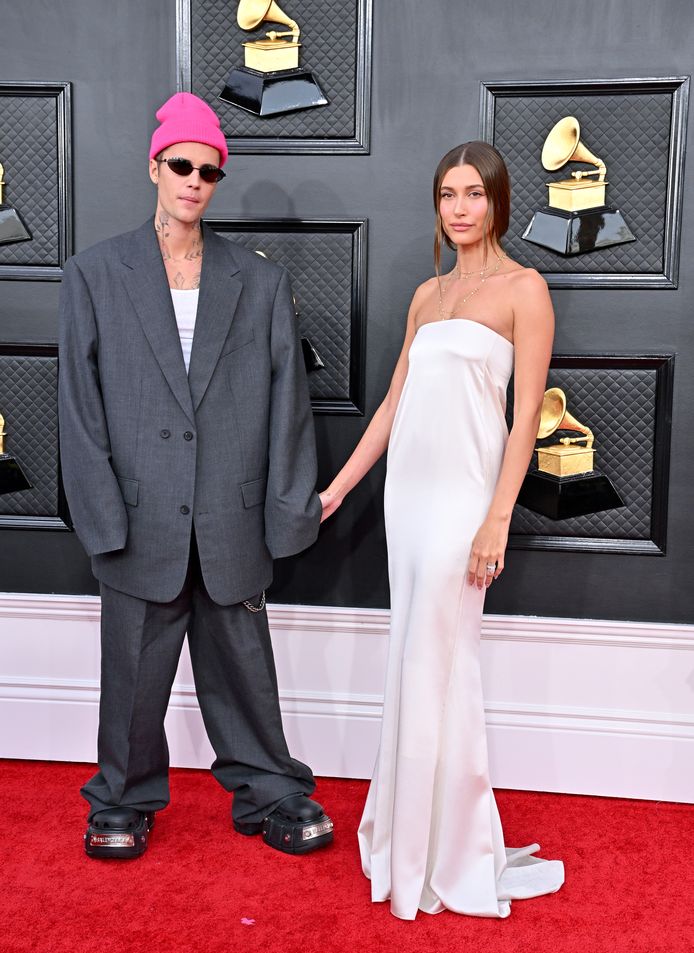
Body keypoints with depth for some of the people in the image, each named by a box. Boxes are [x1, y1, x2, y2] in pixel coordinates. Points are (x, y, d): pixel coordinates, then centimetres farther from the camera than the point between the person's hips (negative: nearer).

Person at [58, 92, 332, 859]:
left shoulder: (260, 283, 7)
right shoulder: (95, 275, 4)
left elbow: (286, 399, 4)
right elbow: (80, 403, 0)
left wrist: (288, 507, -2)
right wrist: (102, 515, -7)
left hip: (231, 523, 1)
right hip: (142, 522, 0)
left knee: (243, 667, 11)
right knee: (134, 669, 10)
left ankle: (269, 794, 29)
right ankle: (125, 801, 31)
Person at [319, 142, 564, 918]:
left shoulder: (523, 288, -4)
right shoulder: (428, 293, 15)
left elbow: (527, 415, -10)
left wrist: (498, 520, -16)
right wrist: (337, 488, 14)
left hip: (461, 495, -6)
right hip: (407, 490, 6)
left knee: (436, 669, -1)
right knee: (411, 664, 13)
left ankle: (442, 854, 15)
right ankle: (409, 825, 29)